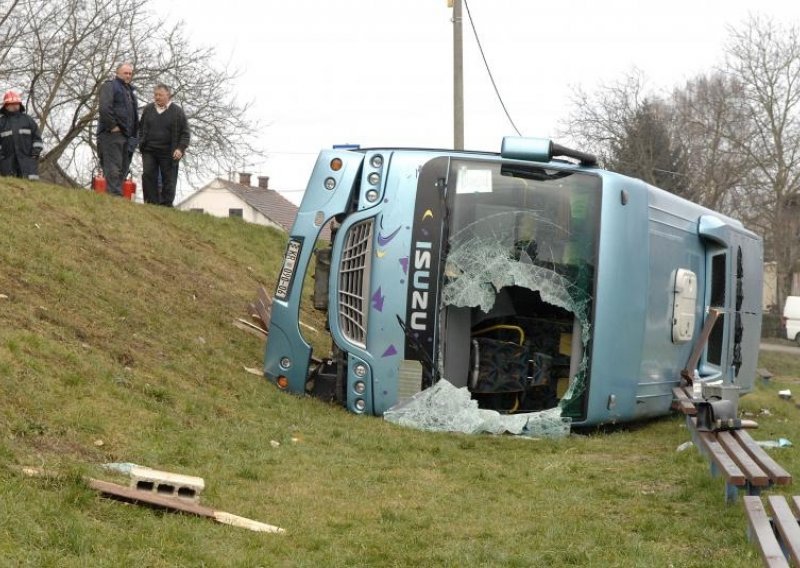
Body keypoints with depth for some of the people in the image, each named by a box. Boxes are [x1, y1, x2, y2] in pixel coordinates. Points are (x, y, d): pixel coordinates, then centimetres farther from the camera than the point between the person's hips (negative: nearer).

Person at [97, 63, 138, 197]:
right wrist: (112, 126, -18)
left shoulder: (131, 90, 24)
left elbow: (134, 114, 28)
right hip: (112, 134, -9)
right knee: (113, 167, -12)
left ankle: (118, 194, 10)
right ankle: (115, 195, -17)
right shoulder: (110, 86, -2)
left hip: (126, 136, 9)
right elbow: (104, 108, -17)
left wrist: (134, 133, 15)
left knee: (123, 168, 7)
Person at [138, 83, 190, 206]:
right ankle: (151, 203, -3)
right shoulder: (148, 109, 11)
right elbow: (141, 127, 22)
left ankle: (166, 205, 5)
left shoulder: (177, 111, 1)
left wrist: (181, 148, -12)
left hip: (169, 153, -3)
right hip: (149, 151, 3)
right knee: (148, 176, -7)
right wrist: (141, 143, 9)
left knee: (168, 180, 0)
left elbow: (185, 134, 1)